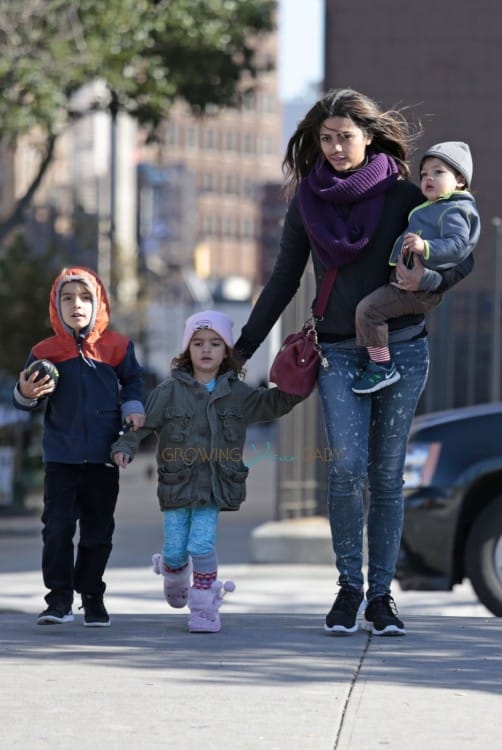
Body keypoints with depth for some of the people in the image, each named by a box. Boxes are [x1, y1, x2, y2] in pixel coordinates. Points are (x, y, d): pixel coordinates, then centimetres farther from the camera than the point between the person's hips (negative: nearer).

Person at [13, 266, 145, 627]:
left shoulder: (117, 347, 0)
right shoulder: (45, 352, -1)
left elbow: (133, 381, 14)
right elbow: (28, 402, 2)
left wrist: (133, 407, -3)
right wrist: (26, 394, -21)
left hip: (104, 458, 1)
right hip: (61, 457, -1)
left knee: (98, 530, 8)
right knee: (57, 527, -5)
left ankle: (92, 596, 21)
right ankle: (59, 598, 0)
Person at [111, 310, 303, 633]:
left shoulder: (238, 394, 4)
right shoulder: (170, 391, -2)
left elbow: (274, 403, 10)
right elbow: (142, 421, -2)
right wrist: (125, 446, -17)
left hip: (215, 487, 0)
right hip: (177, 483, 0)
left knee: (202, 545, -11)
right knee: (176, 550, 4)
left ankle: (205, 607, 4)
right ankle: (173, 572, 41)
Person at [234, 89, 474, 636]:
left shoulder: (400, 194, 0)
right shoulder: (308, 198, 6)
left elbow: (462, 258, 3)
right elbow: (285, 279, 15)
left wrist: (426, 279, -19)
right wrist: (243, 345, 14)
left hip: (401, 348, -1)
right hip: (338, 351, 1)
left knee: (387, 474, 2)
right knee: (347, 467, -15)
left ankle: (381, 595, 10)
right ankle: (349, 586, 0)